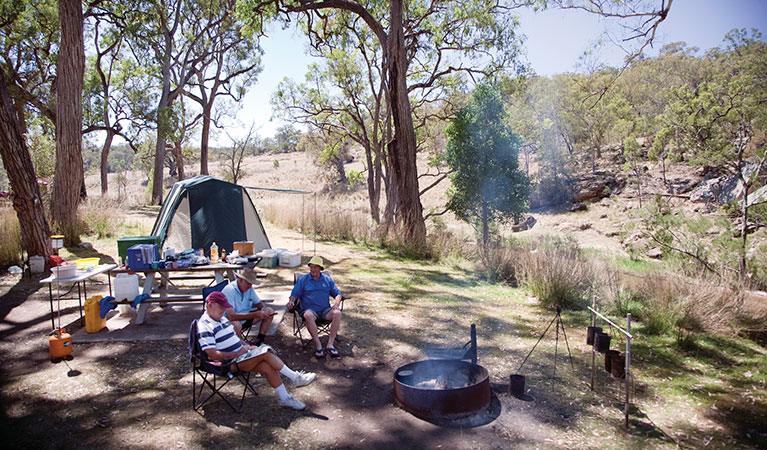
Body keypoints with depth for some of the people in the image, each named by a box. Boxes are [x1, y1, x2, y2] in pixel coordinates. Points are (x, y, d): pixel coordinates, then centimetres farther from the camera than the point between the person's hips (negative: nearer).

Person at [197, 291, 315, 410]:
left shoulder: (222, 318, 15)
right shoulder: (204, 327, -14)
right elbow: (213, 355, -21)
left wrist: (246, 346, 7)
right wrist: (236, 353, -16)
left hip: (241, 353, 8)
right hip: (230, 362, -8)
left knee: (268, 367, -17)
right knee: (266, 352, -22)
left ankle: (285, 399, -13)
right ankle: (296, 378, -13)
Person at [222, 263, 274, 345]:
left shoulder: (249, 288, -3)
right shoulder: (229, 290, -27)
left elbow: (259, 303, 11)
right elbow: (231, 316, -35)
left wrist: (264, 308, -16)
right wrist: (255, 314, -36)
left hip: (245, 317, 8)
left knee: (270, 312, -2)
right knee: (236, 325, -41)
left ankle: (259, 341, -4)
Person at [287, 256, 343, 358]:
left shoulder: (327, 279, 15)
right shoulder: (303, 279, 10)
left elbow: (337, 293, 14)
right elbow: (295, 294, 6)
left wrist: (336, 304, -6)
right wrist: (291, 301, -17)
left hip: (325, 309, 2)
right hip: (309, 309, -2)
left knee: (337, 313, -30)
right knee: (308, 316, -38)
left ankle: (330, 344, -29)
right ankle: (318, 345, -33)